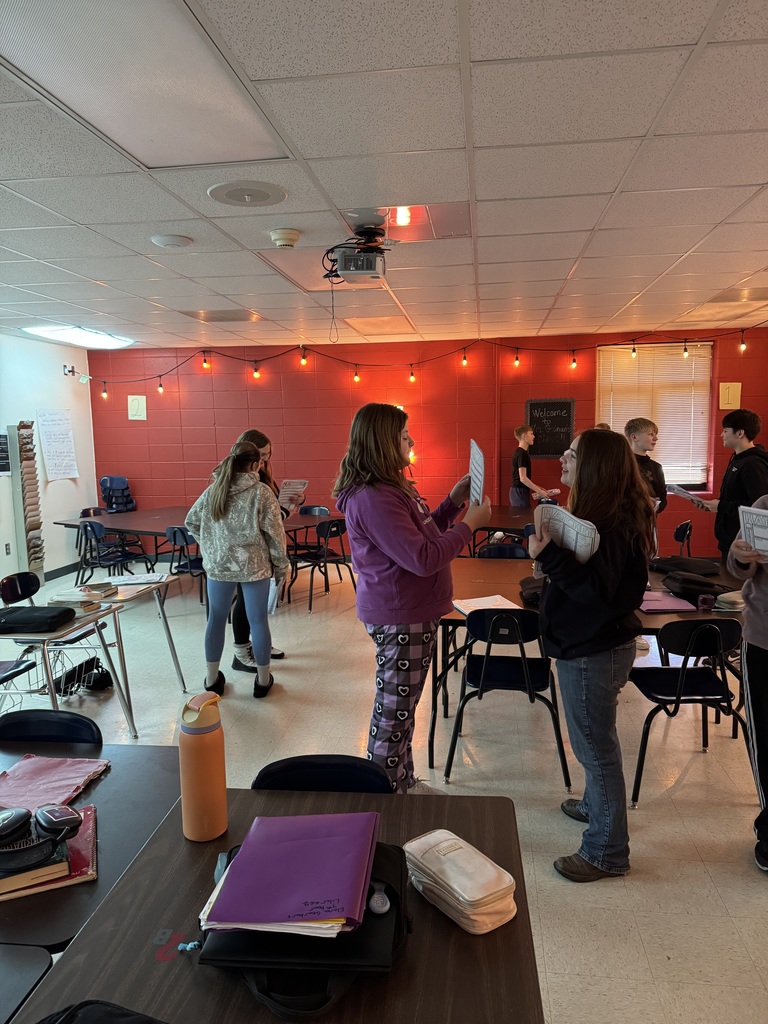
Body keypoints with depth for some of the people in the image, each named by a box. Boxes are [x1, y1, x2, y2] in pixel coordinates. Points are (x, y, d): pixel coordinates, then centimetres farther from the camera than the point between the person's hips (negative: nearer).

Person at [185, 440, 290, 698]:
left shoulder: (213, 489, 3)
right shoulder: (261, 492, -10)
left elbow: (191, 523, 10)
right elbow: (274, 533, -10)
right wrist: (281, 566, 0)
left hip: (217, 565, 3)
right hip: (254, 566, -3)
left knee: (216, 619, 14)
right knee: (258, 621, 8)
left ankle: (212, 679, 24)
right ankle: (263, 679, 20)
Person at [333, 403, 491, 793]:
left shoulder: (392, 487, 9)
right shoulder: (373, 498, -25)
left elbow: (421, 533, 18)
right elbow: (422, 559, -28)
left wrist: (453, 502, 6)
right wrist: (470, 524, -18)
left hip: (412, 613, 11)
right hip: (399, 618, -11)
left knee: (402, 706, 22)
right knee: (393, 710, 5)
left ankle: (404, 783, 38)